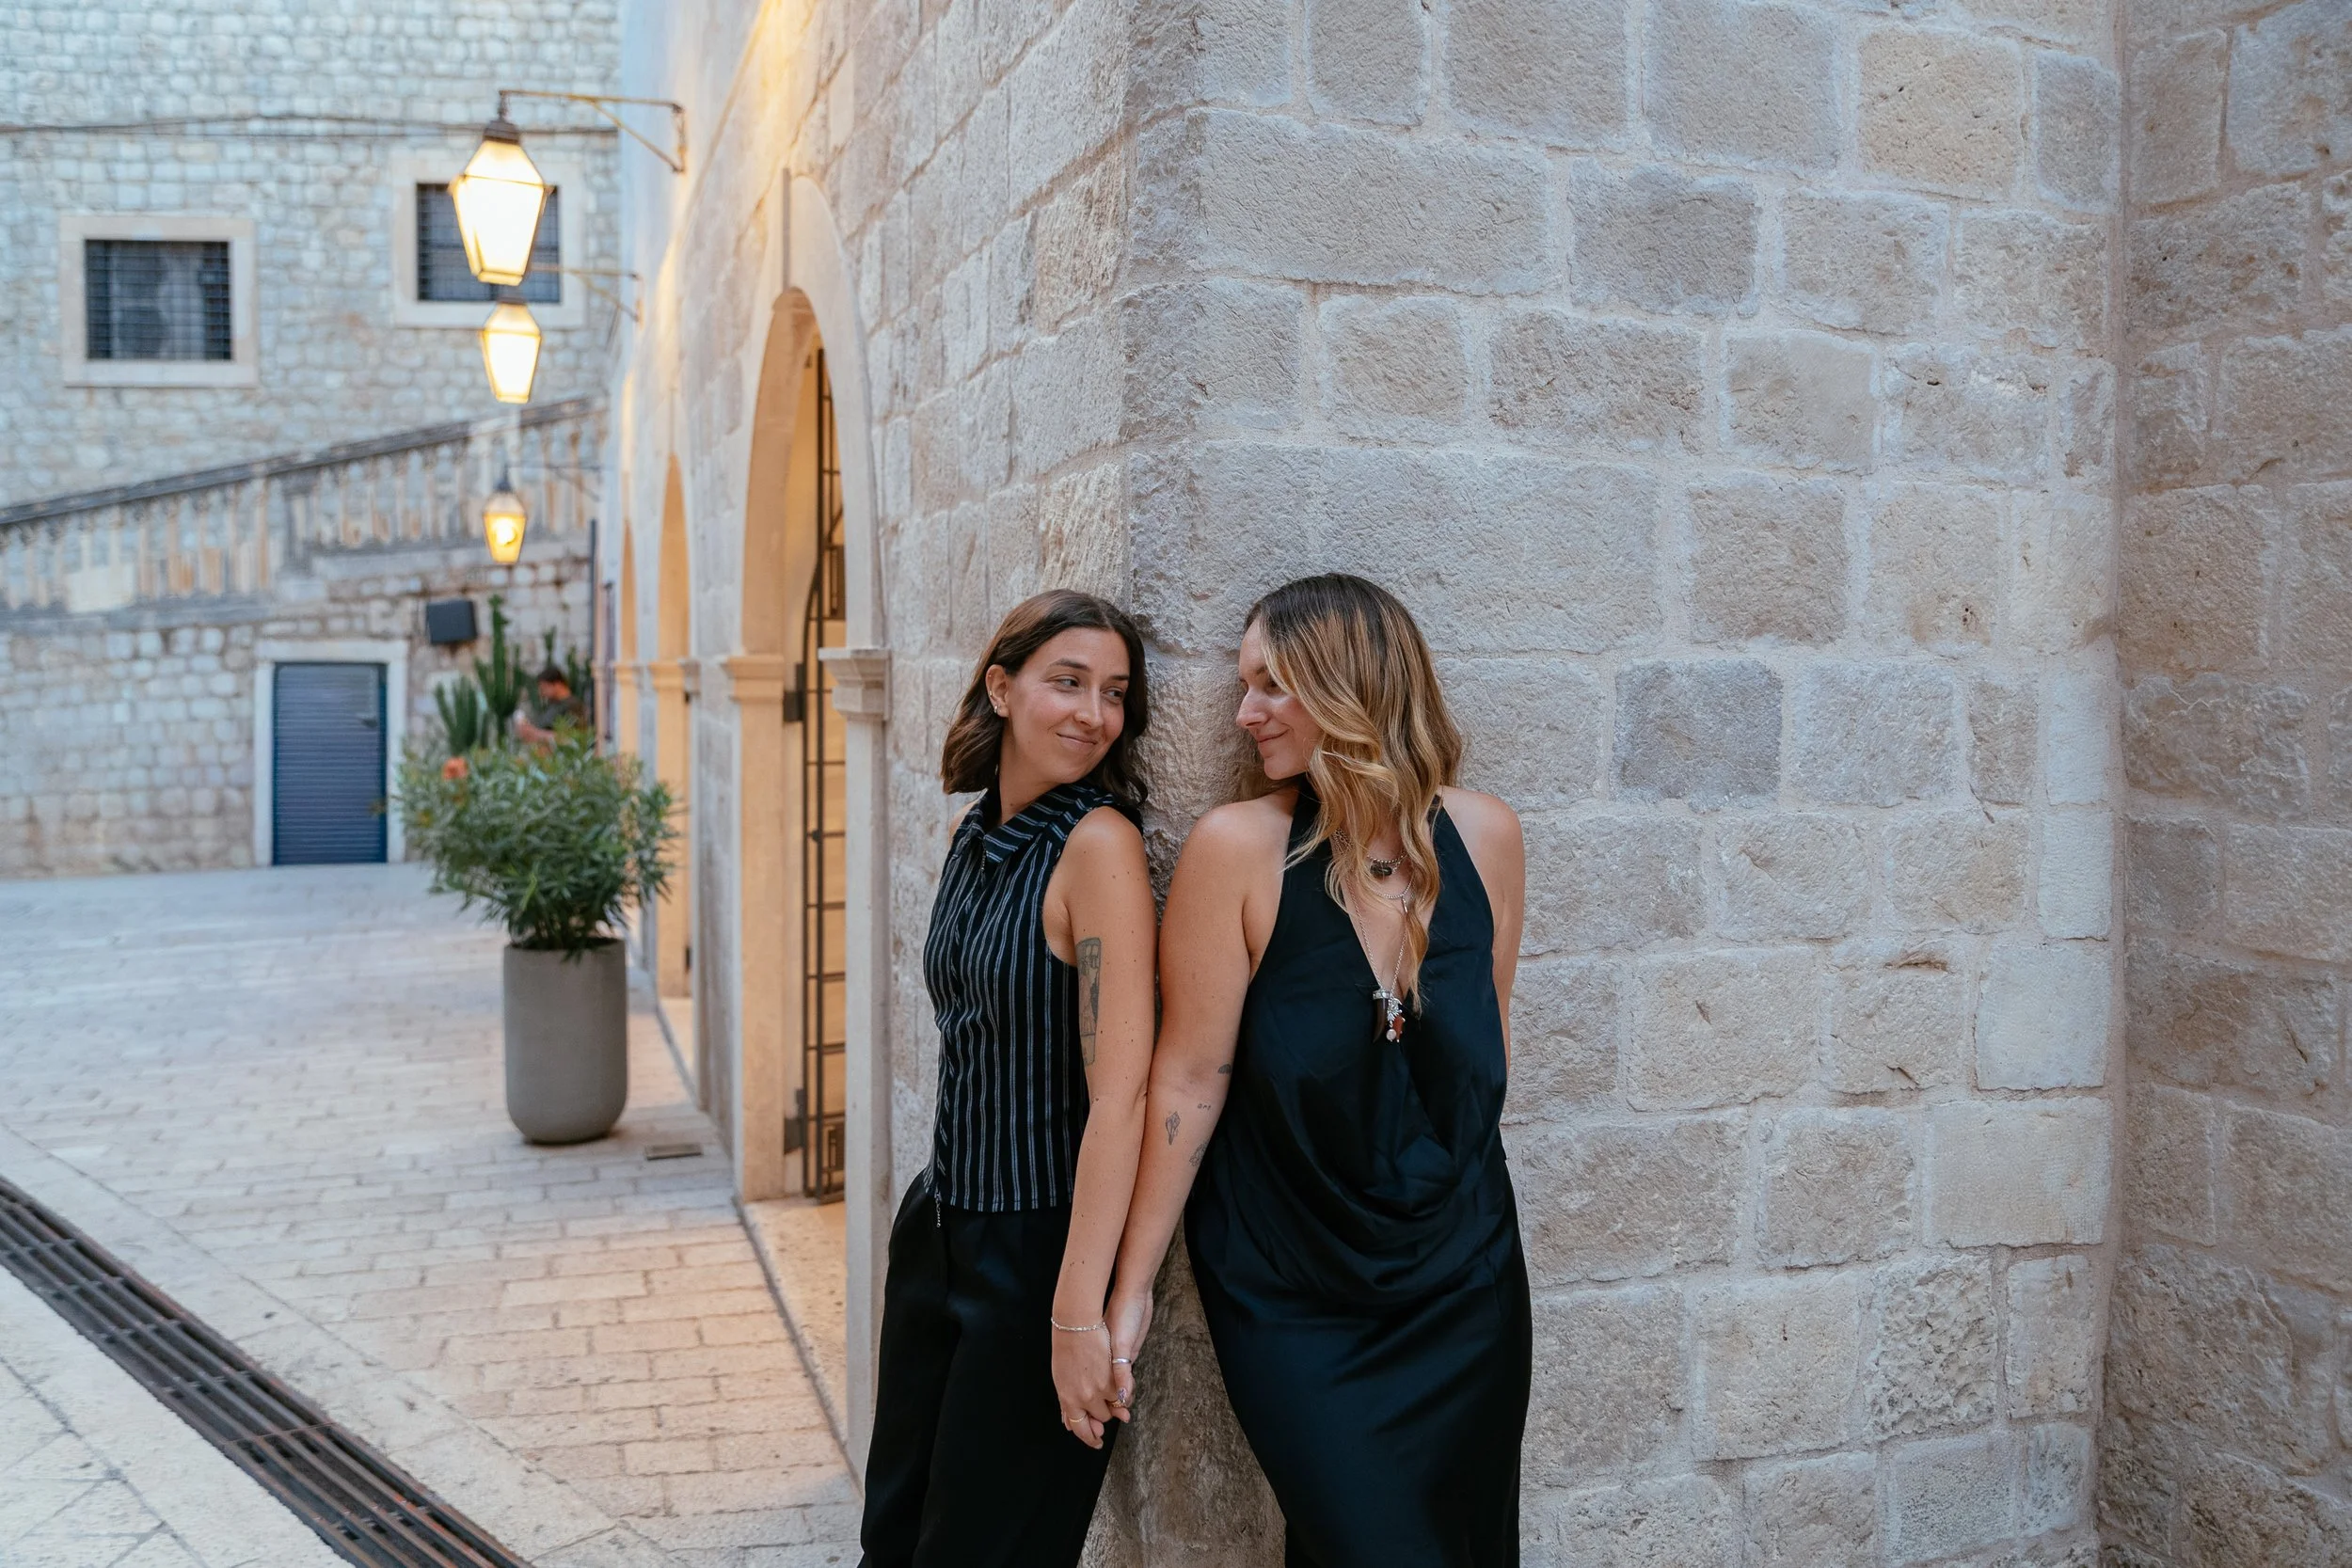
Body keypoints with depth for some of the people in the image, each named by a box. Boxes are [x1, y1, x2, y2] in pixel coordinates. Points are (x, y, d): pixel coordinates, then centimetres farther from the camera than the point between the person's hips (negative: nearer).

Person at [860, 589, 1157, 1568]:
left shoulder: (1098, 843, -17)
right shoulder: (975, 837, 5)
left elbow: (1120, 1092, -23)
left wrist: (1079, 1315, -25)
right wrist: (930, 1224, 16)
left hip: (1036, 1248, -7)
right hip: (942, 1232, 7)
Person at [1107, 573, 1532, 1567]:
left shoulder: (1482, 833, -5)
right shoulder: (1239, 847, -15)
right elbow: (1191, 1075, -12)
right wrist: (1130, 1288, -10)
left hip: (1465, 1286, 4)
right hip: (1292, 1298, -3)